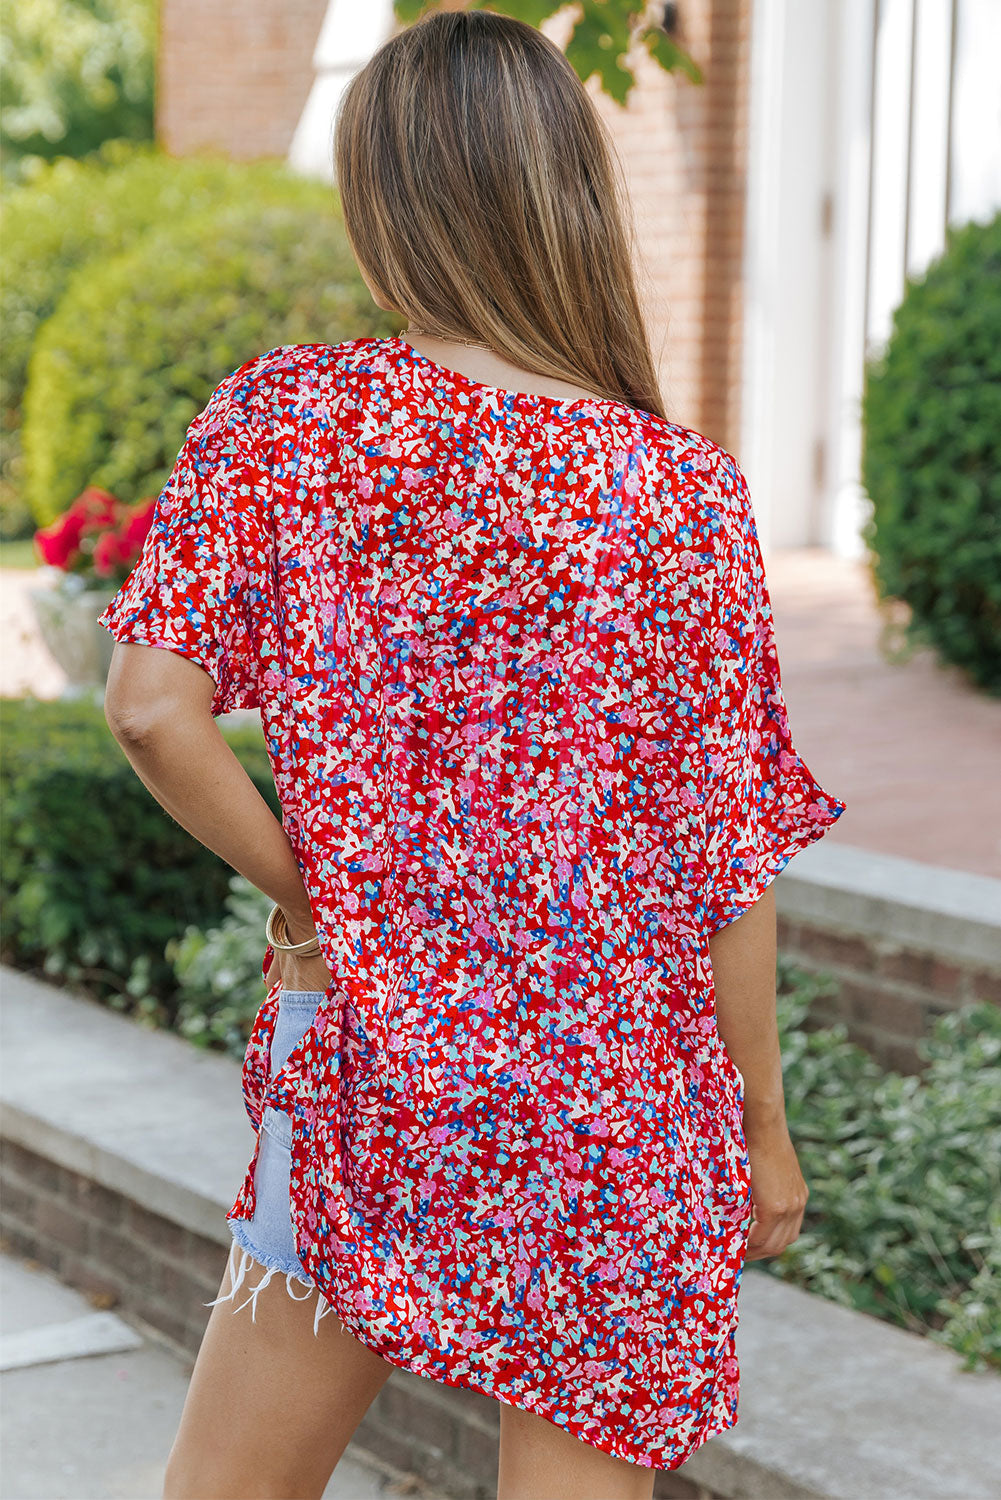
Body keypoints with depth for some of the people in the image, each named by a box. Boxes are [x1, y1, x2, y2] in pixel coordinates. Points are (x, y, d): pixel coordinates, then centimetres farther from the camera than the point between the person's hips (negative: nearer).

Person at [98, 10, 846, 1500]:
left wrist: (300, 891, 0)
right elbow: (729, 860, -6)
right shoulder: (688, 495, -9)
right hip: (622, 1119, -1)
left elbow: (153, 709, -16)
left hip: (358, 1051, 1)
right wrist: (765, 1132, 6)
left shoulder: (279, 419, -7)